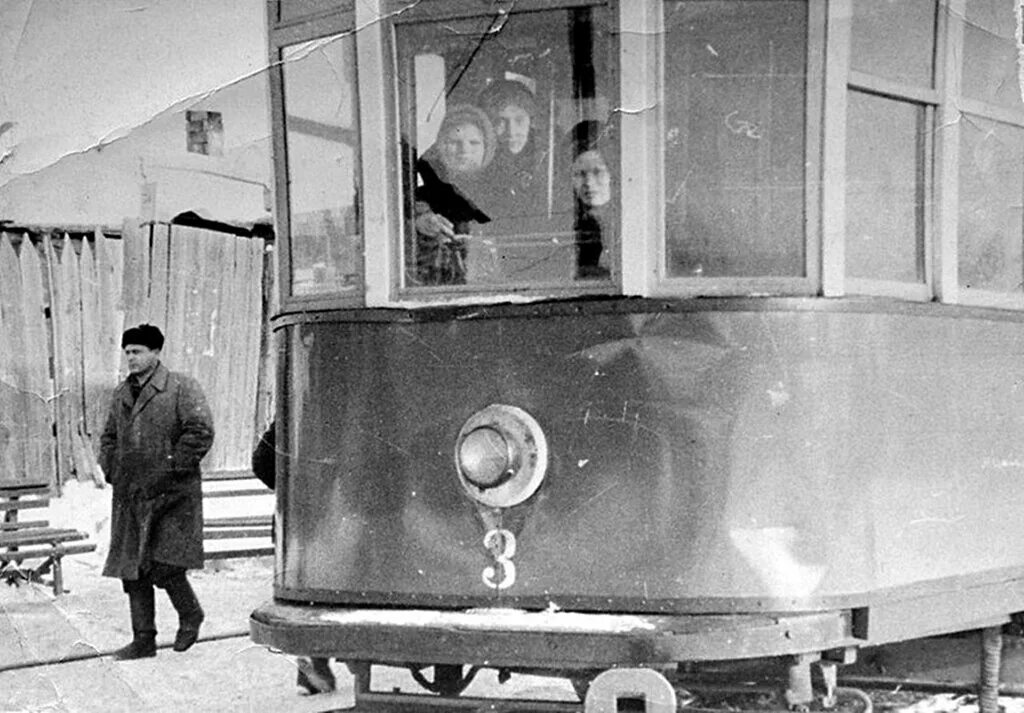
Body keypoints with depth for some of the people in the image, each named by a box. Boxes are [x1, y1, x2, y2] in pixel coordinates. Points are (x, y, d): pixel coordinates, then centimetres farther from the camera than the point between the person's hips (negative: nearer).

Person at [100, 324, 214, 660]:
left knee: (164, 565, -11)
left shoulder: (182, 387, -6)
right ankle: (143, 639, 15)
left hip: (171, 494, -6)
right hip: (130, 497, 7)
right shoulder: (121, 393, 15)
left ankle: (190, 615, 16)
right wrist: (111, 471, 10)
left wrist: (171, 469, -15)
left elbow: (200, 431, -13)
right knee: (133, 569, 6)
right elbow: (109, 437, 25)